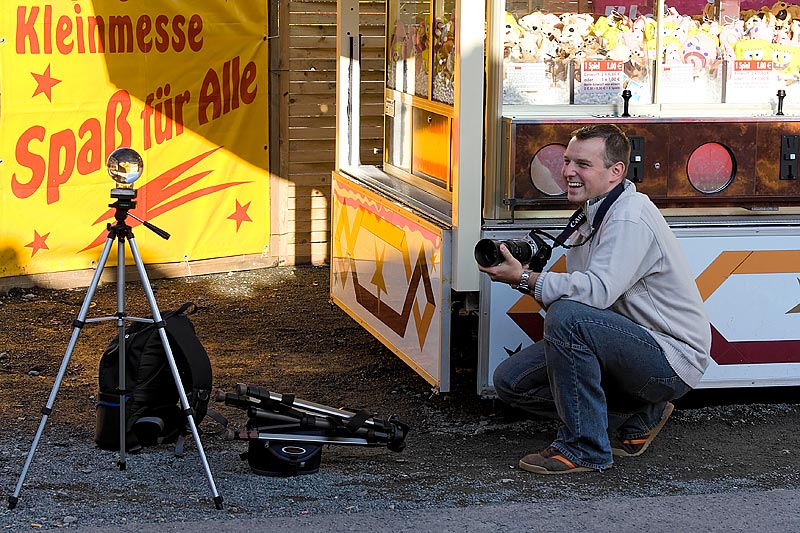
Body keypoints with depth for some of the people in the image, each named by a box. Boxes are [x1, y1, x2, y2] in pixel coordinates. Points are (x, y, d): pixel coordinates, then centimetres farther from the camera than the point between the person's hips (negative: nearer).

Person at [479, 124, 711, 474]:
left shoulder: (630, 216, -18)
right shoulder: (593, 217, 13)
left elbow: (598, 290, -30)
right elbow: (577, 292, 9)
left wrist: (525, 278, -21)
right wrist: (527, 278, -8)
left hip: (672, 359, -10)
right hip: (630, 349, 10)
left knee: (566, 316, -32)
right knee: (511, 380, 1)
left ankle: (584, 448, -18)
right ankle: (640, 416, 9)